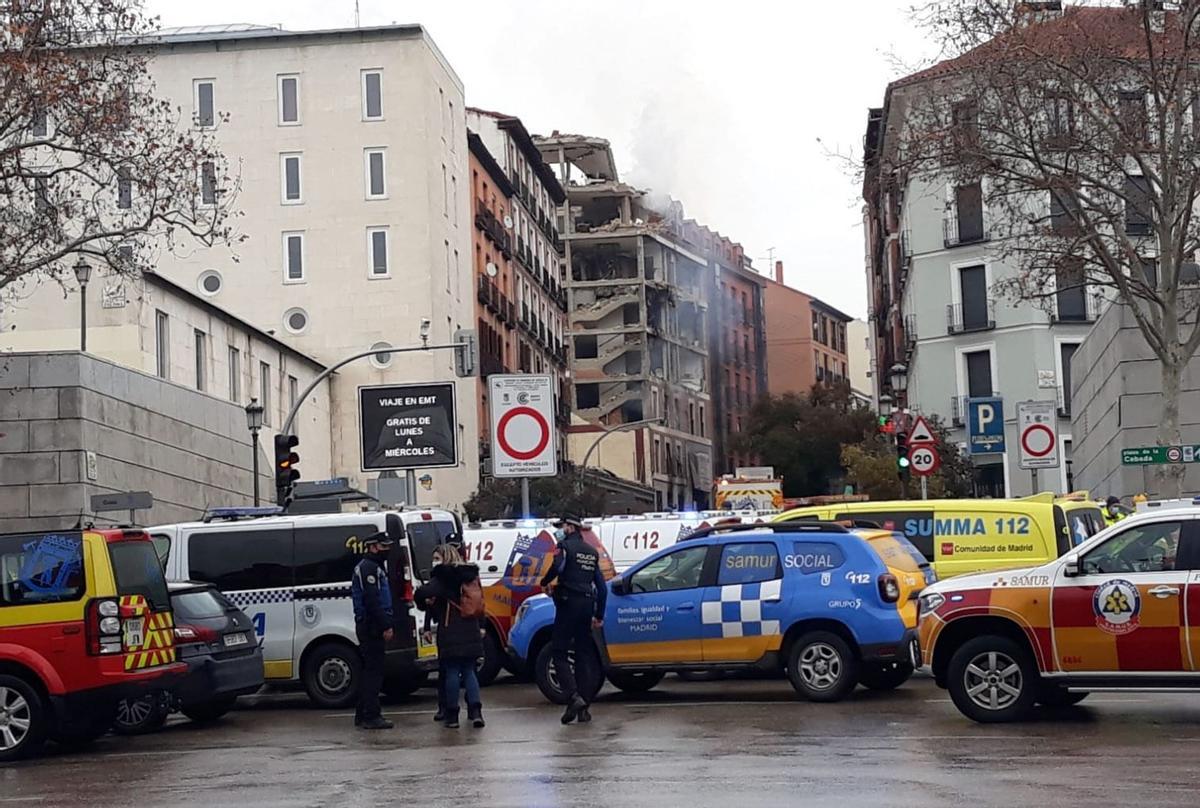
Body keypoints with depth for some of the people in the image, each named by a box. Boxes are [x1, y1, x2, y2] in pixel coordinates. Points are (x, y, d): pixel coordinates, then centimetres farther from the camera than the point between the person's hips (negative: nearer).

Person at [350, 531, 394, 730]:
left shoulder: (373, 567, 21)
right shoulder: (369, 568, -13)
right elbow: (372, 600, -21)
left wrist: (385, 624, 18)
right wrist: (386, 626, -21)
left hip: (369, 626, 11)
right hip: (371, 626, -11)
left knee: (370, 671, 14)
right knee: (374, 671, -10)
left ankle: (363, 715, 18)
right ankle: (371, 716, -10)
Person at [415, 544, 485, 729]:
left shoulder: (443, 578, -10)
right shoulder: (471, 576, 11)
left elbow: (422, 594, -19)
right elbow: (479, 604, 15)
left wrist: (425, 604, 0)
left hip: (450, 634, -5)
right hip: (471, 633, 6)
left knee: (451, 672, 2)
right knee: (469, 671, 11)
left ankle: (452, 715, 5)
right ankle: (475, 711, -3)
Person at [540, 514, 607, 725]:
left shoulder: (565, 546, -3)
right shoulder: (592, 552, 19)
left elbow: (558, 567, -24)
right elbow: (602, 586, 18)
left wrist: (545, 582, -5)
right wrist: (599, 615, 21)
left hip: (568, 604, -7)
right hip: (587, 604, 7)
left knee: (559, 653, -2)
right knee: (583, 655, 9)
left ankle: (573, 696, -19)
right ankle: (584, 708, 7)